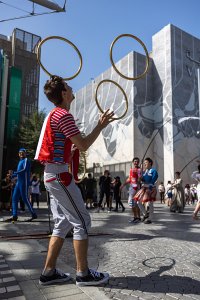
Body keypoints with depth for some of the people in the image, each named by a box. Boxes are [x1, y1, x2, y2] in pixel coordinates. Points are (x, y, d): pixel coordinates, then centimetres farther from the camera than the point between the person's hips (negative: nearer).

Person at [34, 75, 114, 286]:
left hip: (52, 174, 10)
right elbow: (83, 145, -14)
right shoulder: (64, 115, -12)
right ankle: (83, 273, 8)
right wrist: (100, 126, -3)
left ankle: (49, 272, 18)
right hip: (59, 174, -10)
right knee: (81, 221, -2)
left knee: (63, 223, 13)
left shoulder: (54, 114, 19)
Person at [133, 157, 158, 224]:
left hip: (151, 188, -7)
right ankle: (145, 214, 18)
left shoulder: (153, 171, -5)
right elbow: (141, 179, 13)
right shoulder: (144, 171, 15)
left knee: (149, 203, -5)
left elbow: (152, 181, -13)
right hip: (143, 188, 7)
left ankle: (150, 219, 7)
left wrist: (149, 189, -21)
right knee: (139, 201, 1)